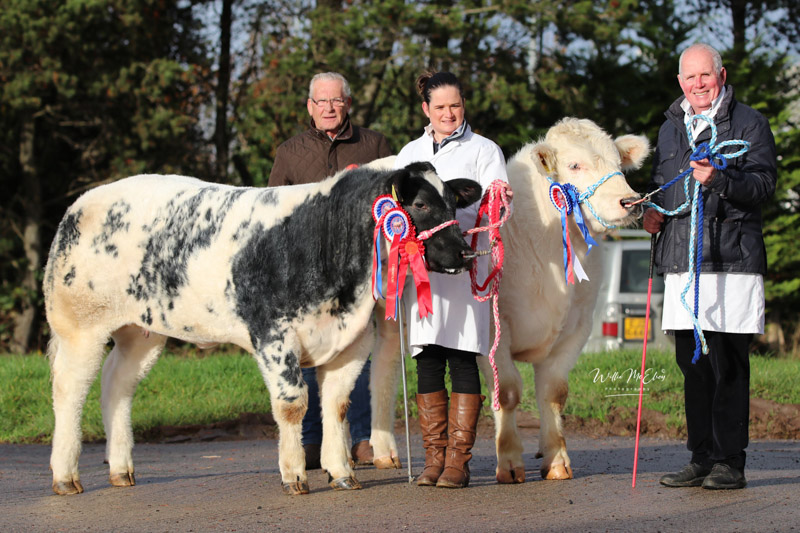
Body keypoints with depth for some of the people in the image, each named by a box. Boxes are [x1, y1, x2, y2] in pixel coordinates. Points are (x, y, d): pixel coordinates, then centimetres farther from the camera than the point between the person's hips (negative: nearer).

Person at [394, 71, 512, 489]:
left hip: (466, 265, -3)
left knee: (463, 359, -6)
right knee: (427, 360, 0)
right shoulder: (410, 153, 22)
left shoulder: (484, 151, 10)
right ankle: (434, 458, 5)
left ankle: (458, 460, -4)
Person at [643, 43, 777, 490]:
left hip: (733, 258, -5)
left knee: (729, 365, -6)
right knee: (692, 363, 6)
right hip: (682, 260, 6)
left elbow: (765, 182, -7)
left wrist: (720, 179, -22)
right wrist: (653, 212, 11)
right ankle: (702, 458, 13)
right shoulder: (670, 129, 21)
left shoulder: (749, 122, 3)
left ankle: (730, 462, -2)